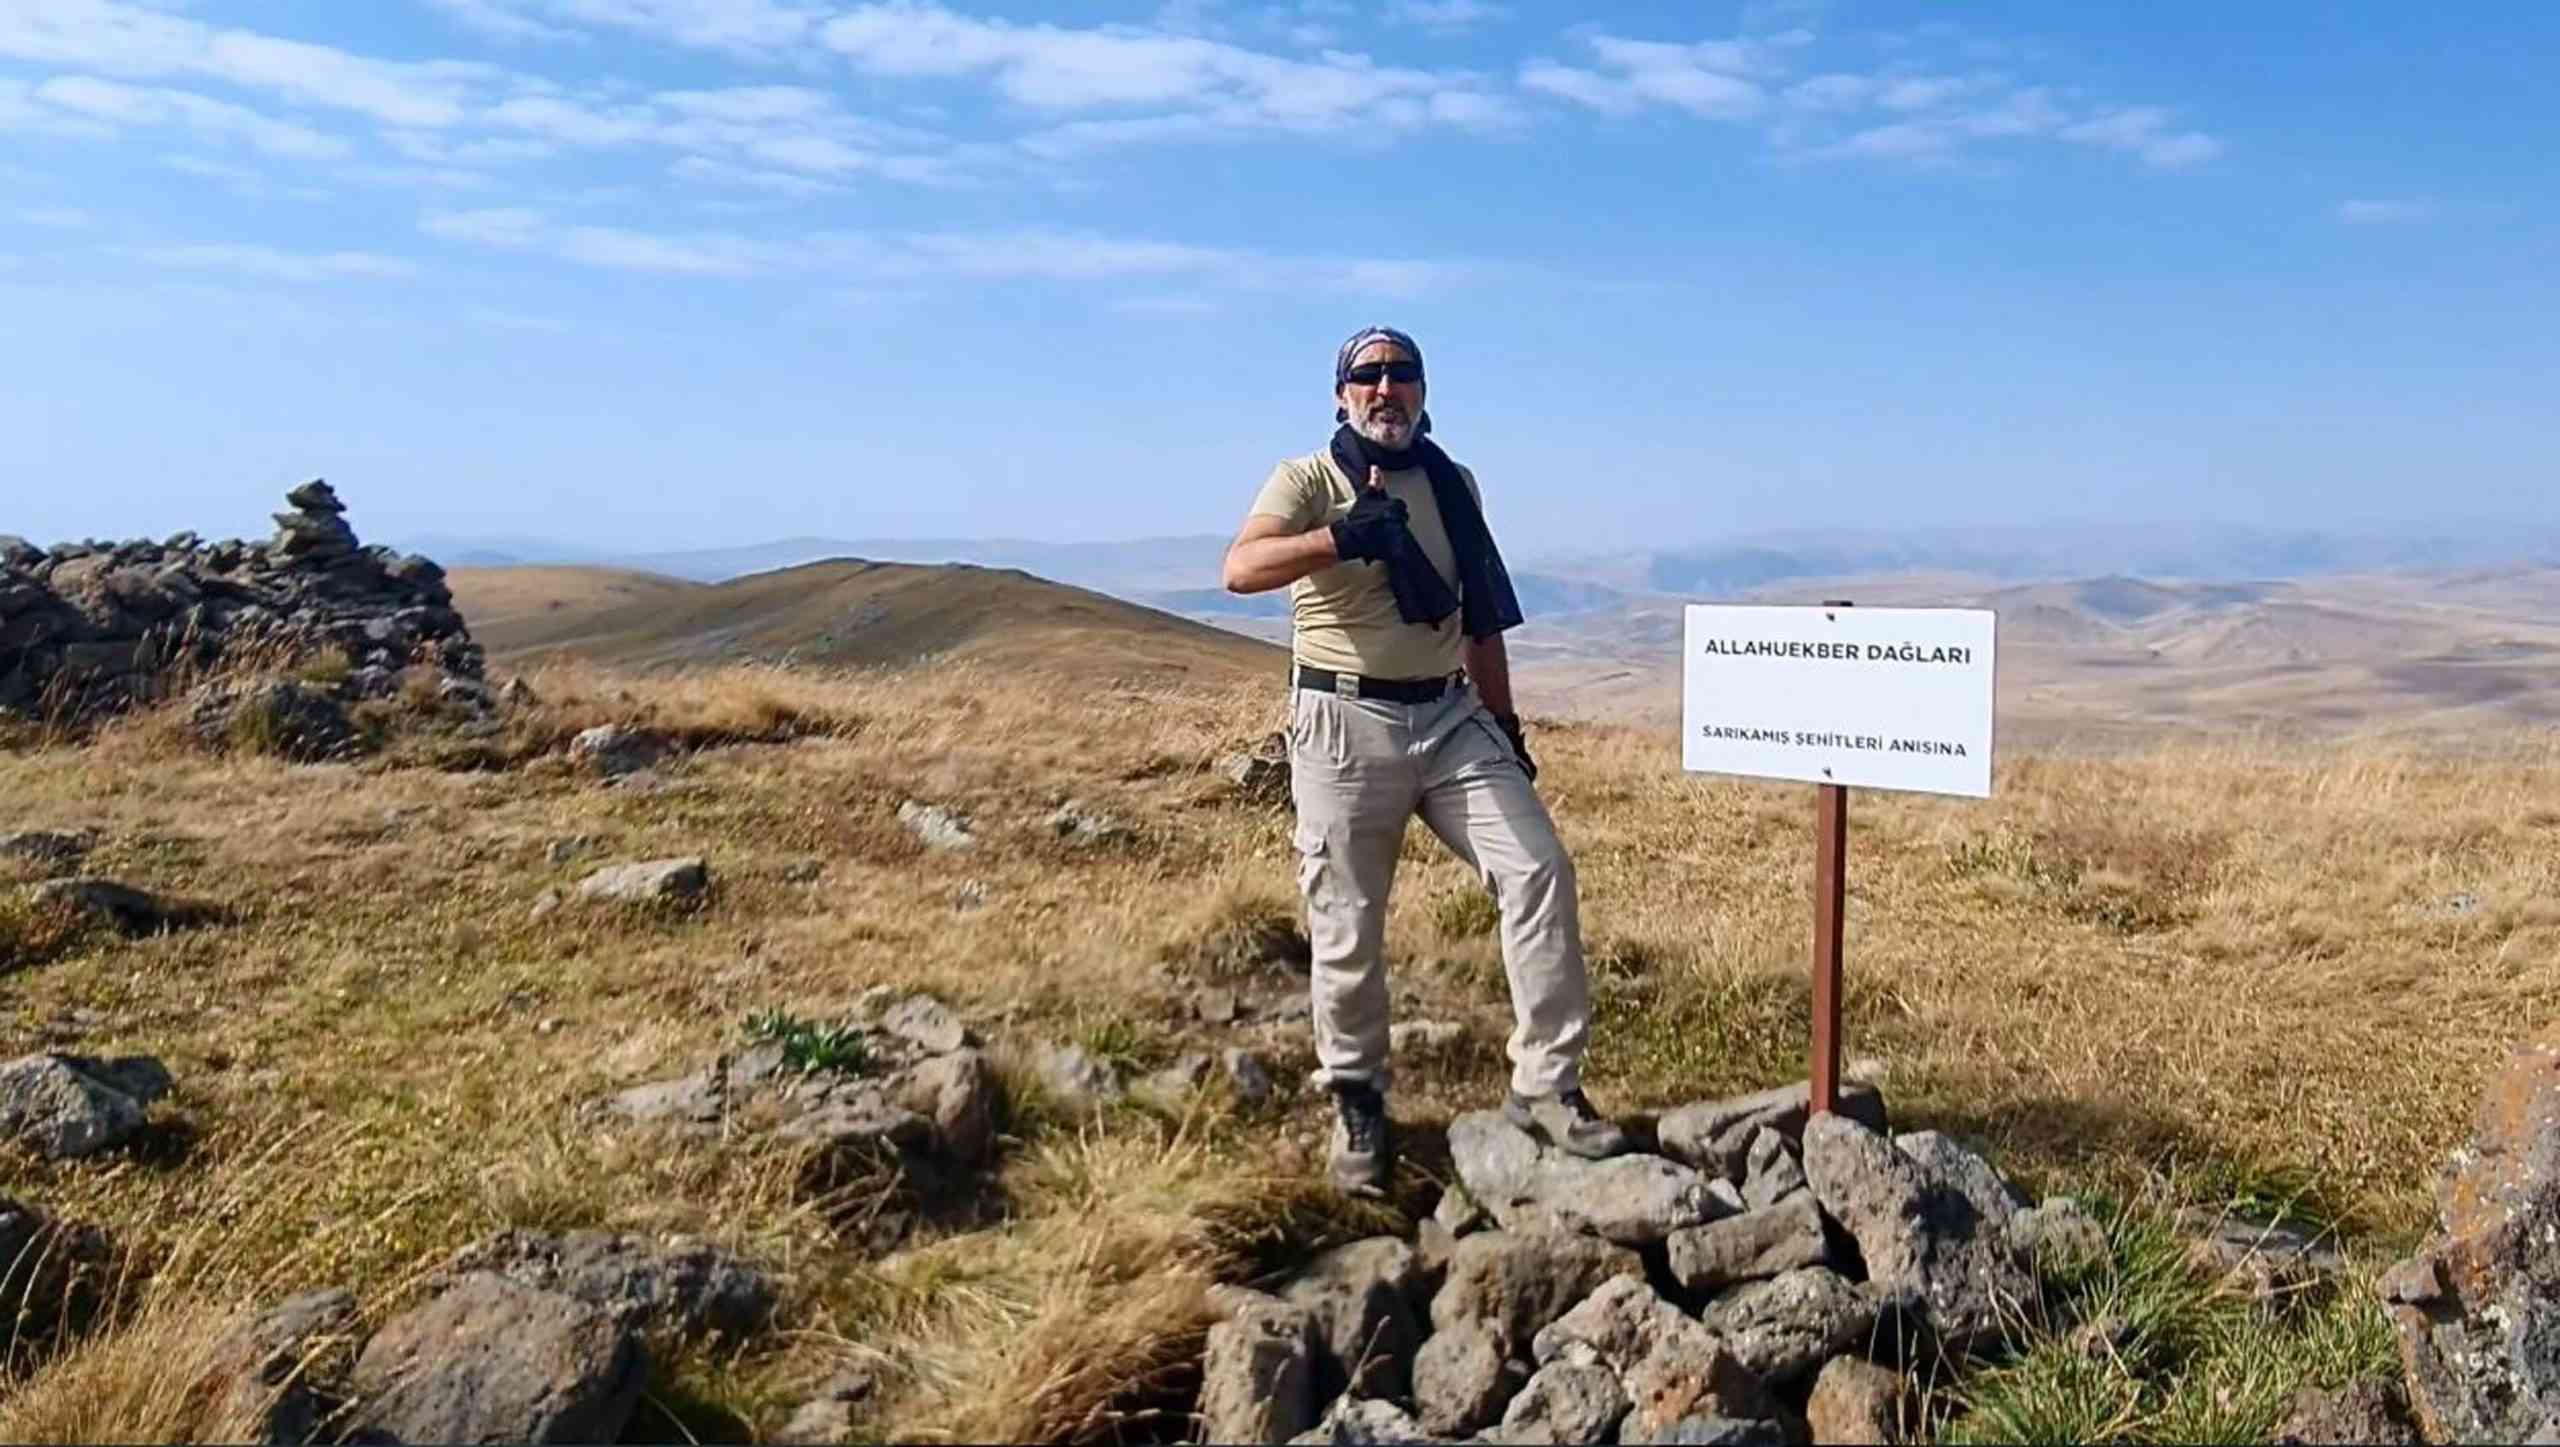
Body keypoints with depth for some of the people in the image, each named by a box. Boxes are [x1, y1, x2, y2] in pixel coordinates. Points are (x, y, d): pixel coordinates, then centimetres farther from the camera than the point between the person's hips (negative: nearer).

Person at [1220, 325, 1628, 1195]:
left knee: (1539, 871, -8)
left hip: (1451, 716, 4)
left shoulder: (1453, 485, 14)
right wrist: (1339, 537, -37)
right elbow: (1240, 569, -22)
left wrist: (1505, 724, 18)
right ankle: (1357, 1107, 20)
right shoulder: (1308, 480, -1)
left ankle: (1546, 1088, 1)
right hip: (1345, 724, -4)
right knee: (1348, 927, 2)